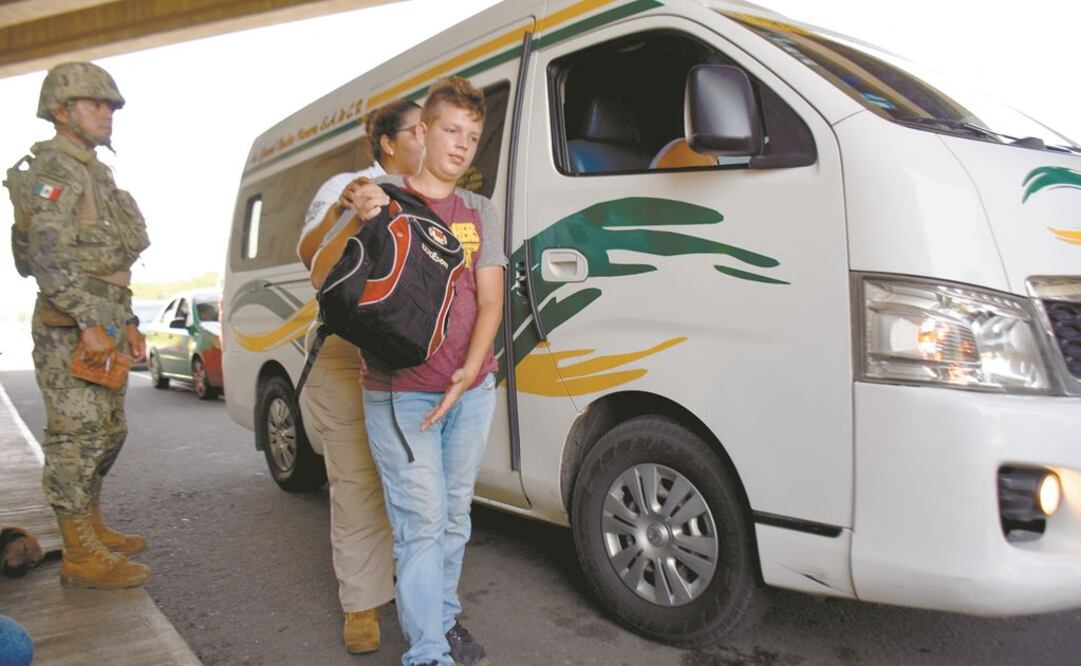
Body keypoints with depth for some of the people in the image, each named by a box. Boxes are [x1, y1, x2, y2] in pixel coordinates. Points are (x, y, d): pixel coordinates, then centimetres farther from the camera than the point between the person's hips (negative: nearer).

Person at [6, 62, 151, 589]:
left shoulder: (94, 173, 22)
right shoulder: (54, 168, -8)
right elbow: (49, 255, -20)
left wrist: (126, 322, 20)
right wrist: (89, 324, -23)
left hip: (103, 325, 10)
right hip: (71, 328, -10)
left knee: (107, 433, 16)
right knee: (76, 438, -5)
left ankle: (93, 531, 30)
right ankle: (81, 558, 2)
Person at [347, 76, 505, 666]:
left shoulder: (479, 213, 12)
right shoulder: (381, 196, 1)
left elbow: (490, 302, 4)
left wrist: (469, 371, -13)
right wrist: (355, 220, -23)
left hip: (472, 390, 4)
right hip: (399, 392, -4)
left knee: (454, 516, 14)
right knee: (422, 523, -5)